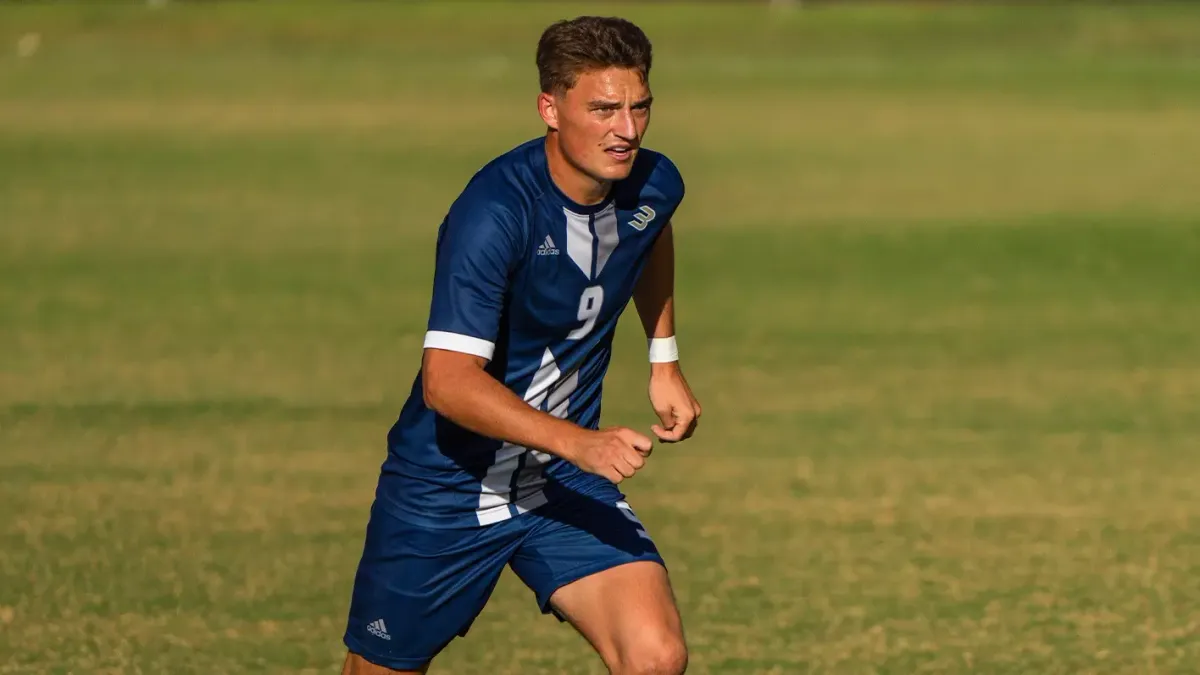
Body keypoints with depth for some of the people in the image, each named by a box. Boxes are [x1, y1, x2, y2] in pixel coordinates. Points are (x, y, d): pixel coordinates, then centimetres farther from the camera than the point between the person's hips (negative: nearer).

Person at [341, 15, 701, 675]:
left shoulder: (653, 186, -7)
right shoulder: (494, 213, -28)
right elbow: (447, 380, -37)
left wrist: (664, 359, 19)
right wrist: (580, 441, -46)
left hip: (568, 487, 4)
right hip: (447, 490, -4)